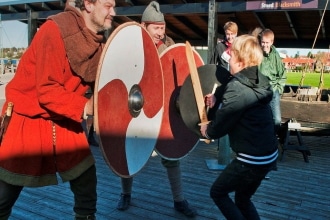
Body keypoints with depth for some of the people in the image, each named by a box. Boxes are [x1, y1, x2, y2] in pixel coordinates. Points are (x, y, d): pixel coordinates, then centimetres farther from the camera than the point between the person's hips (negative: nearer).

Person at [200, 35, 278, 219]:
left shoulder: (236, 88, -20)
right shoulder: (259, 82, 6)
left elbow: (219, 127, -13)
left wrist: (207, 130, 7)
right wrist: (216, 95, 11)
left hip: (251, 159, -9)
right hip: (269, 155, 9)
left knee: (218, 192, 13)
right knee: (243, 199, 25)